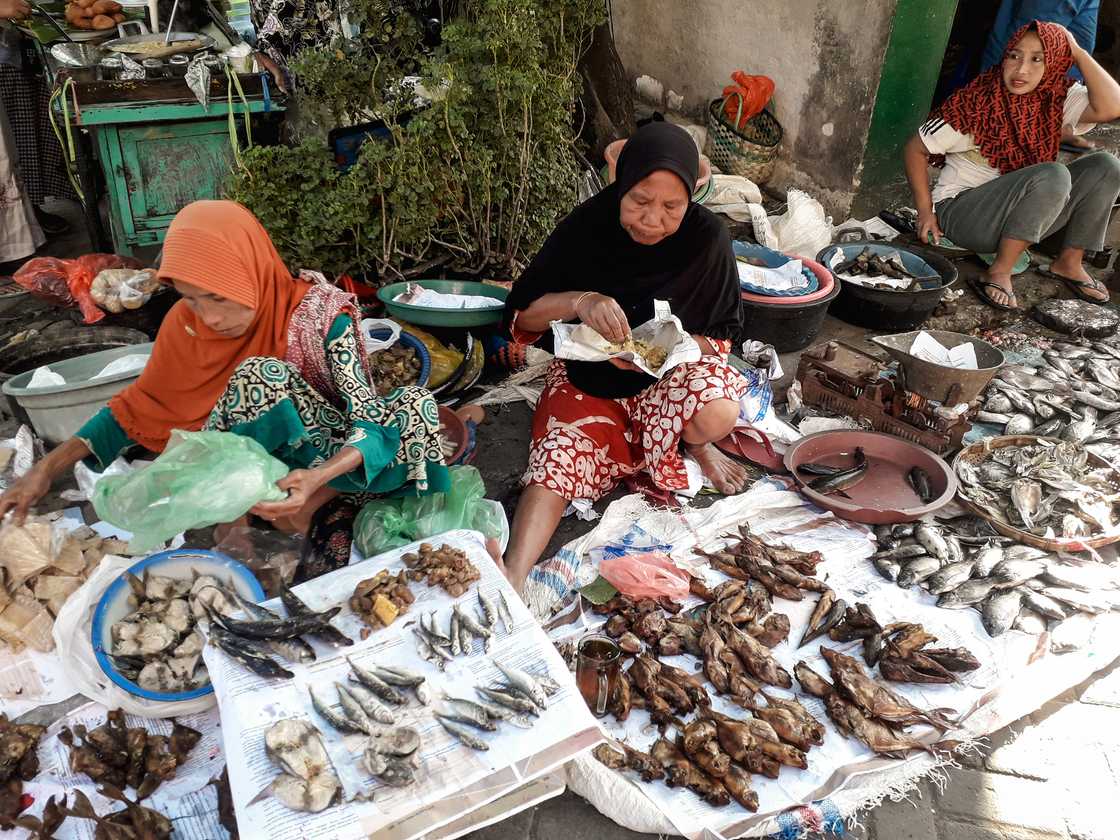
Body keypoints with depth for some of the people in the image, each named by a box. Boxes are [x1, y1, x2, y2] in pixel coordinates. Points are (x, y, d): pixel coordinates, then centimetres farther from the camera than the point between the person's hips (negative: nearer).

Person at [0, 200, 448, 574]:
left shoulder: (321, 314, -24)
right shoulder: (187, 322, -12)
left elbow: (368, 419, -29)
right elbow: (138, 405, 0)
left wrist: (315, 479, -49)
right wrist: (48, 467, -10)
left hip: (332, 458, -1)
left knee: (418, 404, -30)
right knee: (261, 375, -32)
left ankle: (311, 504, -20)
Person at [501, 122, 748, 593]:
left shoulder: (705, 237, -15)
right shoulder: (585, 227, -15)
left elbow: (719, 336, -5)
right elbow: (521, 314, -10)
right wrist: (578, 301, -31)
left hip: (670, 378, 0)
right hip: (588, 379, 0)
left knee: (718, 413, -32)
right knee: (559, 459, -26)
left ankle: (695, 445, 3)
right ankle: (514, 576, -33)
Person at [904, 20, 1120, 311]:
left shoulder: (1057, 98, -3)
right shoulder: (976, 104, -15)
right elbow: (915, 149, -9)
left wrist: (1077, 52, -16)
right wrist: (925, 211, -13)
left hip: (1018, 217, 6)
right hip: (963, 213, -6)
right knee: (1053, 175, -30)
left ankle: (1069, 262, 0)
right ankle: (1000, 272, -22)